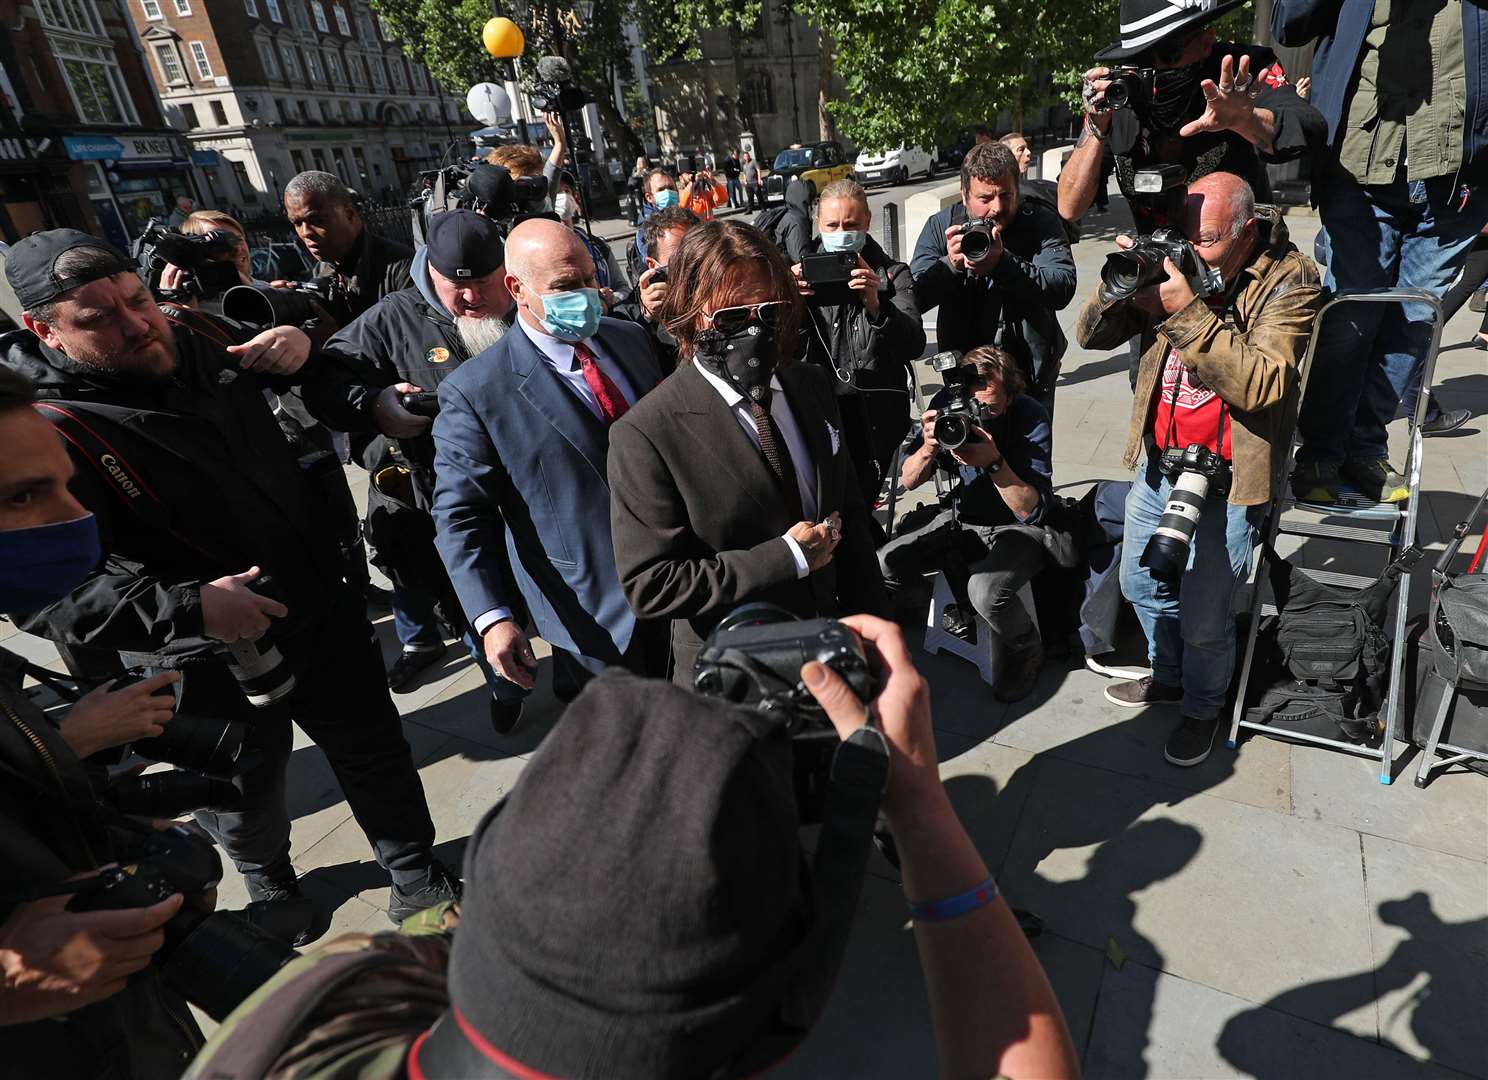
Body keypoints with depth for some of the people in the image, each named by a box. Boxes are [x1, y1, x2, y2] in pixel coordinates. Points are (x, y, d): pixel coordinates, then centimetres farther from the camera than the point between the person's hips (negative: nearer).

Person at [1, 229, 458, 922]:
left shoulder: (197, 345, -1)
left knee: (378, 758, 17)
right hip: (214, 669, -4)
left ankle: (417, 878, 41)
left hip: (324, 614, 5)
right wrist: (188, 608, -33)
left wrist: (295, 350, -3)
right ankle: (270, 887, 54)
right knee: (249, 796, 22)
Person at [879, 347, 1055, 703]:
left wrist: (993, 462, -39)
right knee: (885, 564, -13)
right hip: (963, 515, 5)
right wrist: (928, 449, -28)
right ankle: (958, 606, 12)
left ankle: (1025, 651, 1)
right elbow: (908, 481, -7)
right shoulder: (946, 405, -13)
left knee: (985, 591, -33)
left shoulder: (1030, 417, -23)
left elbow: (1032, 510, -26)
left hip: (1019, 527, -4)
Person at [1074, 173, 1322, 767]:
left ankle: (1203, 707, 32)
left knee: (1203, 617, 1)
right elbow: (1094, 335, -2)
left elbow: (1259, 385, -27)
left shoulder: (1290, 280, -14)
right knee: (1141, 582, 20)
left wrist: (1186, 312, -32)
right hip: (1158, 457, 6)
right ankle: (1168, 675, 47)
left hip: (1227, 475, -5)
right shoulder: (1172, 261, -1)